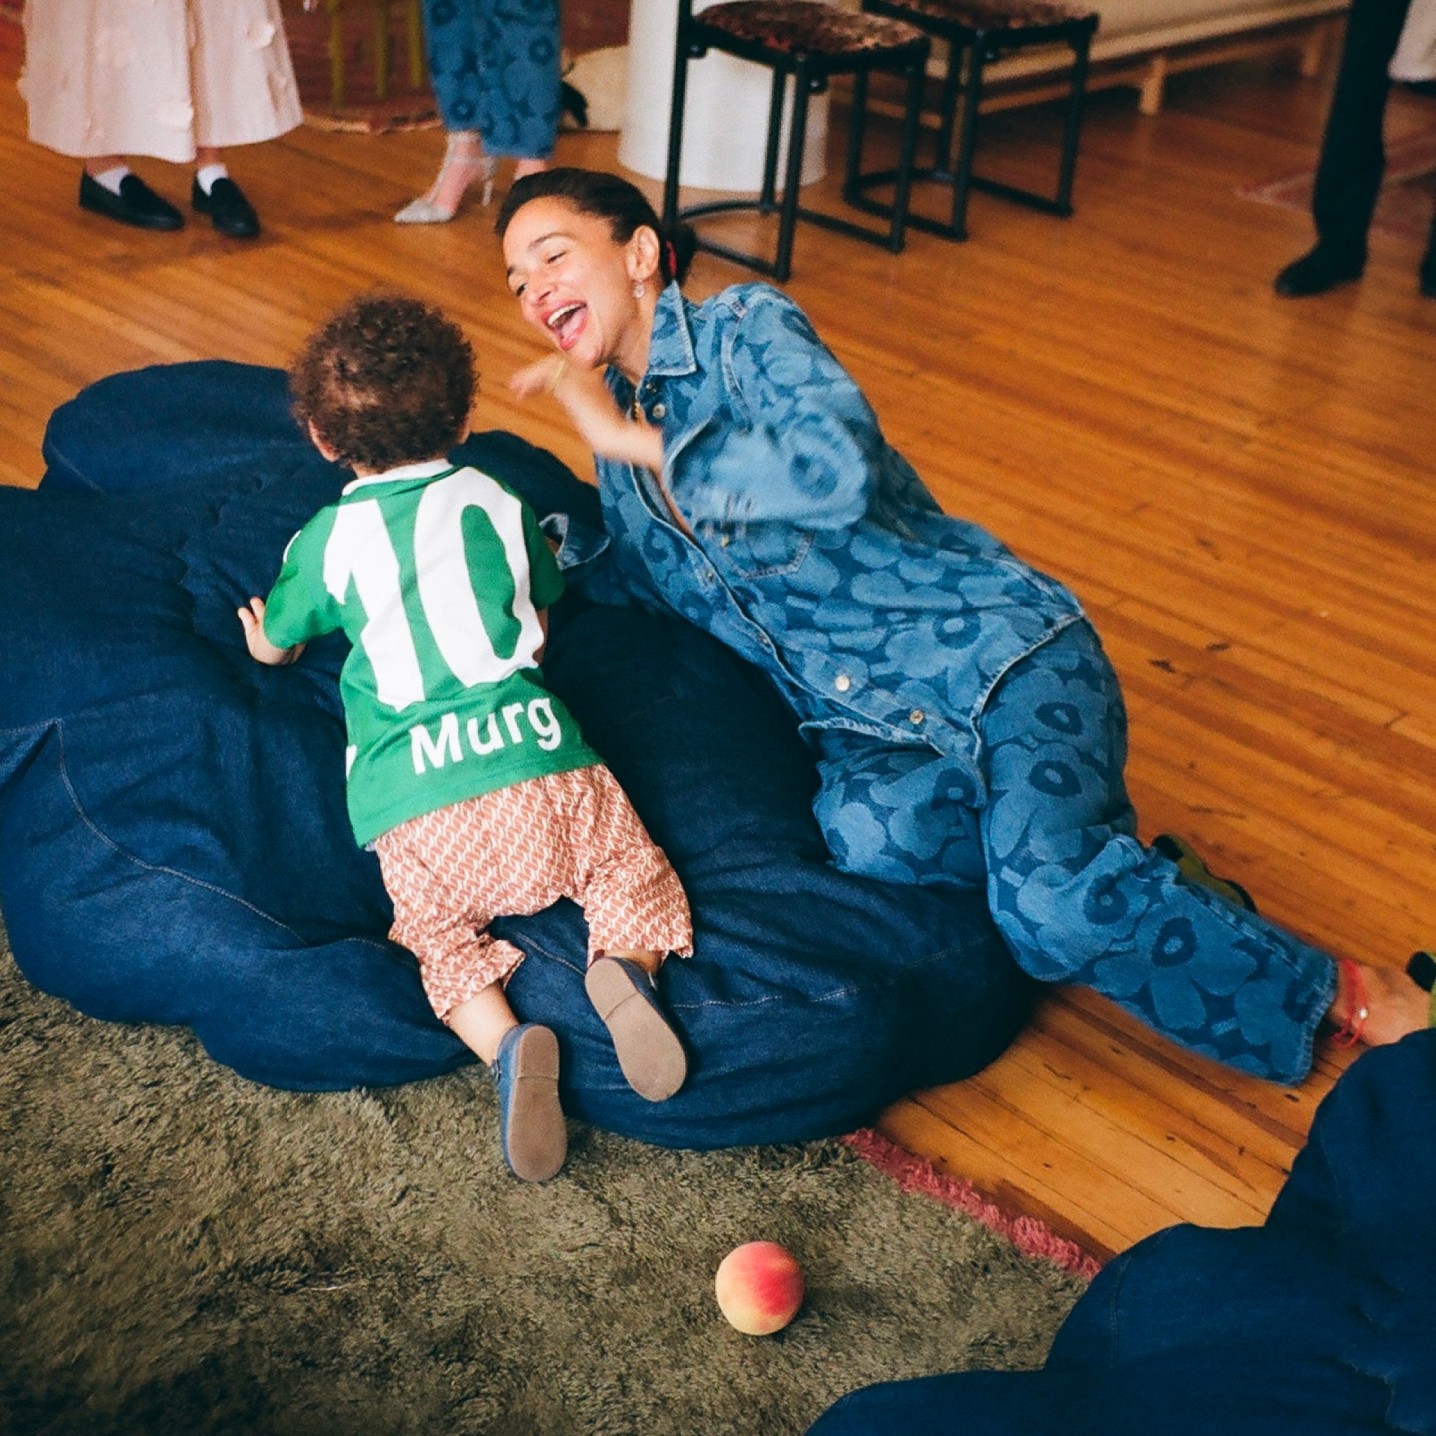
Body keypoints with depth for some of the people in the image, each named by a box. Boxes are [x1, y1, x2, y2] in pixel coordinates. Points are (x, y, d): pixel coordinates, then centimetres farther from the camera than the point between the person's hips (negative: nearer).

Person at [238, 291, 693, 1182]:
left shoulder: (327, 540, 11)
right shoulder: (497, 503, 14)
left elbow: (272, 646, 30)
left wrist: (262, 630, 53)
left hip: (418, 811, -1)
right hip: (537, 759, 1)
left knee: (443, 941, 13)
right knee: (633, 875, 15)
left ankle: (505, 1042, -18)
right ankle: (626, 967, -18)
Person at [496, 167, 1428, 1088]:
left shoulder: (744, 325, -5)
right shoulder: (620, 437, 17)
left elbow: (838, 466, -24)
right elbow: (628, 578, 29)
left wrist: (634, 440, -18)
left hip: (996, 655, -5)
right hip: (865, 725, 6)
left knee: (1049, 903, -30)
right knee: (870, 828, -31)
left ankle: (1343, 994, -9)